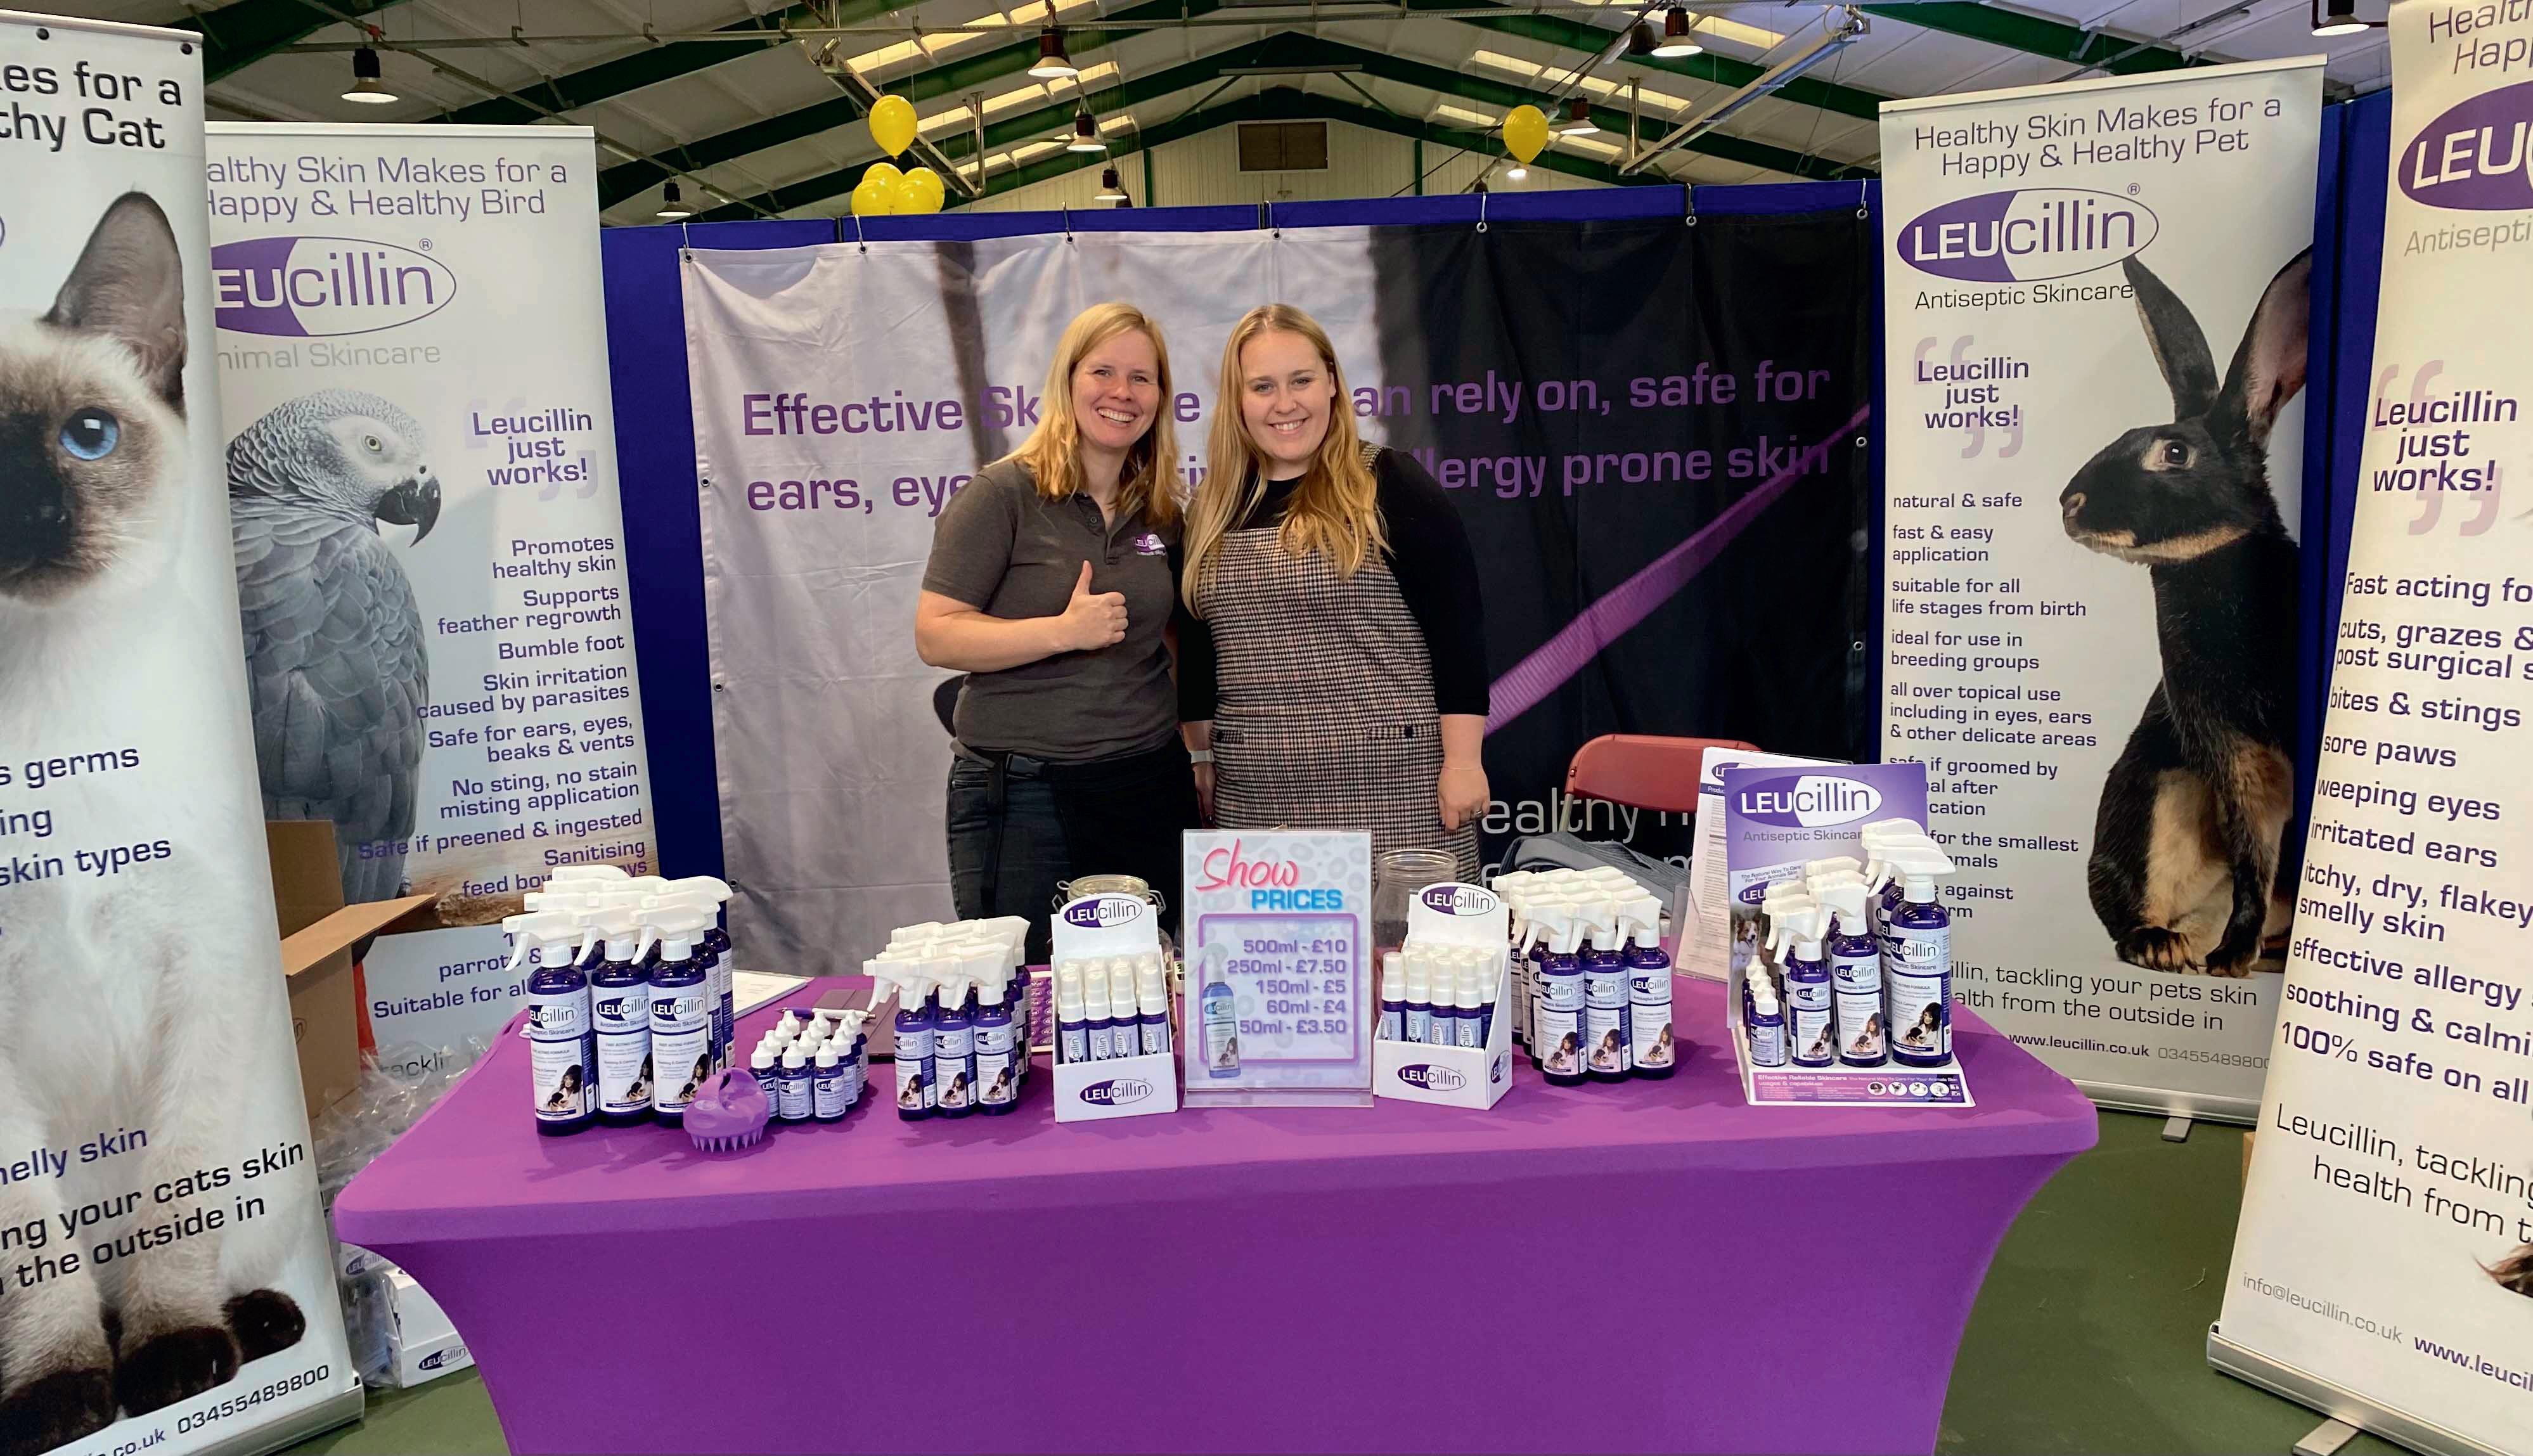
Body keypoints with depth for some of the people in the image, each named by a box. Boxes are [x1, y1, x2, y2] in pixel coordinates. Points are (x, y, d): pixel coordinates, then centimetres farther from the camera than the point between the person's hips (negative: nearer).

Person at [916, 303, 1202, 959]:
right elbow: (935, 636, -12)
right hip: (1024, 796, -5)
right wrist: (1066, 632, -21)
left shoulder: (1161, 514, 11)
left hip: (1151, 786, 5)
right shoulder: (1003, 494, -7)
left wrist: (1200, 758, 13)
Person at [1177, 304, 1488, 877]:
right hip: (1254, 796, 5)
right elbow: (1195, 646, 18)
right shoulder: (1214, 508, 12)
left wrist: (1462, 761, -10)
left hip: (1390, 786, -4)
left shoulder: (1391, 489, -4)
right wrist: (1202, 756, 17)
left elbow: (1457, 629, -7)